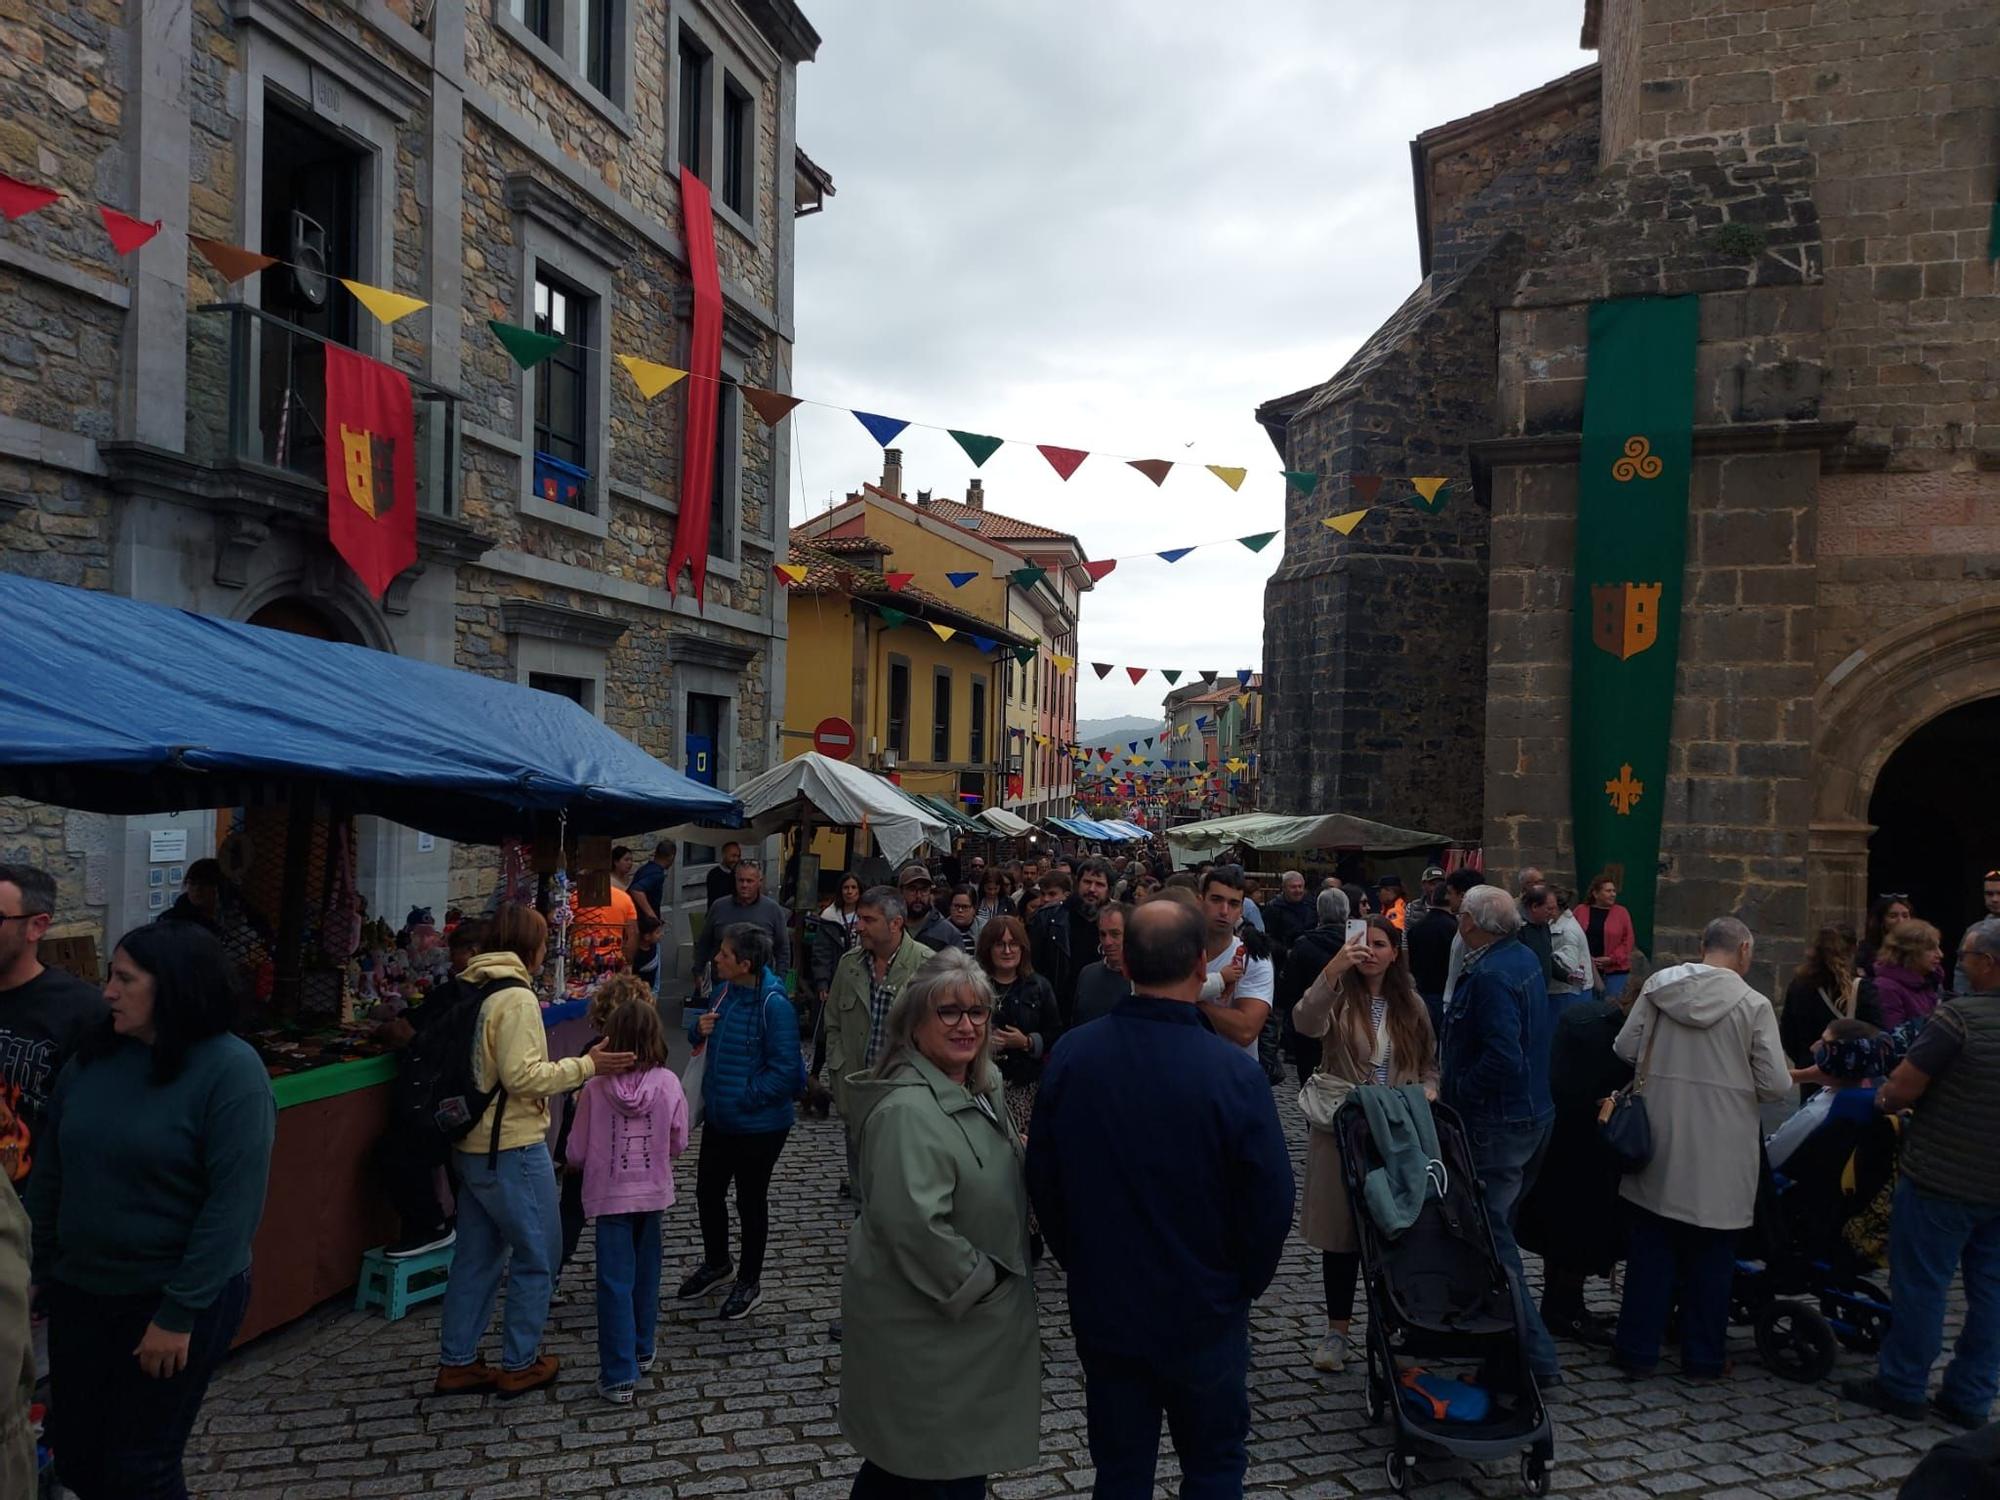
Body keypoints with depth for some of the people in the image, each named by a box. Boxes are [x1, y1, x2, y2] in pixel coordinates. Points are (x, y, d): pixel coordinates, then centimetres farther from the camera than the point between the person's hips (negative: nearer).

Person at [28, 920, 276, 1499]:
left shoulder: (231, 1070, -18)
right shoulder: (93, 1056, 0)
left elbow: (234, 1203, -19)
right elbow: (50, 1173, 8)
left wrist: (179, 1313, -18)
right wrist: (40, 1269, 5)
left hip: (173, 1297, -5)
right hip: (79, 1290, 5)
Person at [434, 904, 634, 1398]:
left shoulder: (471, 991, 8)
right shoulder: (516, 997, -19)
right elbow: (522, 1076, -24)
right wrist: (586, 1066, -21)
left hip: (472, 1147, 9)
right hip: (513, 1149, -9)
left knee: (476, 1256, 18)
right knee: (537, 1257, 6)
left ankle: (457, 1362, 25)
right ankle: (519, 1365, 15)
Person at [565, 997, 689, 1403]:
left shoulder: (595, 1088, -15)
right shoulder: (668, 1084, -12)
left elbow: (576, 1154, -7)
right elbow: (678, 1144, -2)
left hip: (610, 1196, -2)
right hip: (653, 1192, 2)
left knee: (615, 1282, 3)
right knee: (645, 1274, 20)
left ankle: (619, 1377, 4)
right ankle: (642, 1351, 35)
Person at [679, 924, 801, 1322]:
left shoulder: (773, 1005, -26)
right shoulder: (724, 991, -3)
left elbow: (785, 1071, -25)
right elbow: (699, 1022, 16)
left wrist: (742, 1099, -20)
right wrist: (698, 1027, -7)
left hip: (758, 1125, -7)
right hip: (719, 1118, 8)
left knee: (751, 1200, 11)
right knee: (707, 1191, 21)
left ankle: (749, 1282, 33)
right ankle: (717, 1263, 47)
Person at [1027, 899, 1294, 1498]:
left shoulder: (1070, 1056, -14)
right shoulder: (1233, 1073, -24)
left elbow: (1041, 1179, -3)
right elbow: (1270, 1201, -16)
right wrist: (1244, 1284, 4)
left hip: (1101, 1307, 3)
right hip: (1203, 1313, -3)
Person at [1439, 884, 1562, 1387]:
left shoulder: (1489, 976, -23)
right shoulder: (1526, 958, 7)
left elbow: (1503, 1057, -30)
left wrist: (1456, 1091, -16)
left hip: (1495, 1126, -10)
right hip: (1533, 1113, 10)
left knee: (1493, 1238, -2)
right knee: (1499, 1228, 21)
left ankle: (1535, 1355, 3)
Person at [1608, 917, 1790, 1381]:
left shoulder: (1659, 986, -3)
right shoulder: (1754, 1005, -11)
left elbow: (1626, 1048, 1)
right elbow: (1775, 1085, -11)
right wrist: (1738, 1085, 10)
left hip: (1660, 1142, 2)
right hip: (1719, 1155, -2)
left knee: (1651, 1247, 13)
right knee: (1710, 1256, 12)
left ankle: (1636, 1349, 19)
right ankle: (1703, 1357, 23)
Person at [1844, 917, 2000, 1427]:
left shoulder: (1959, 1016, -20)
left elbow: (1900, 1091, -19)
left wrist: (1884, 1100, 3)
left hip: (1943, 1179, -7)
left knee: (1920, 1283, 6)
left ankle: (1901, 1385, 17)